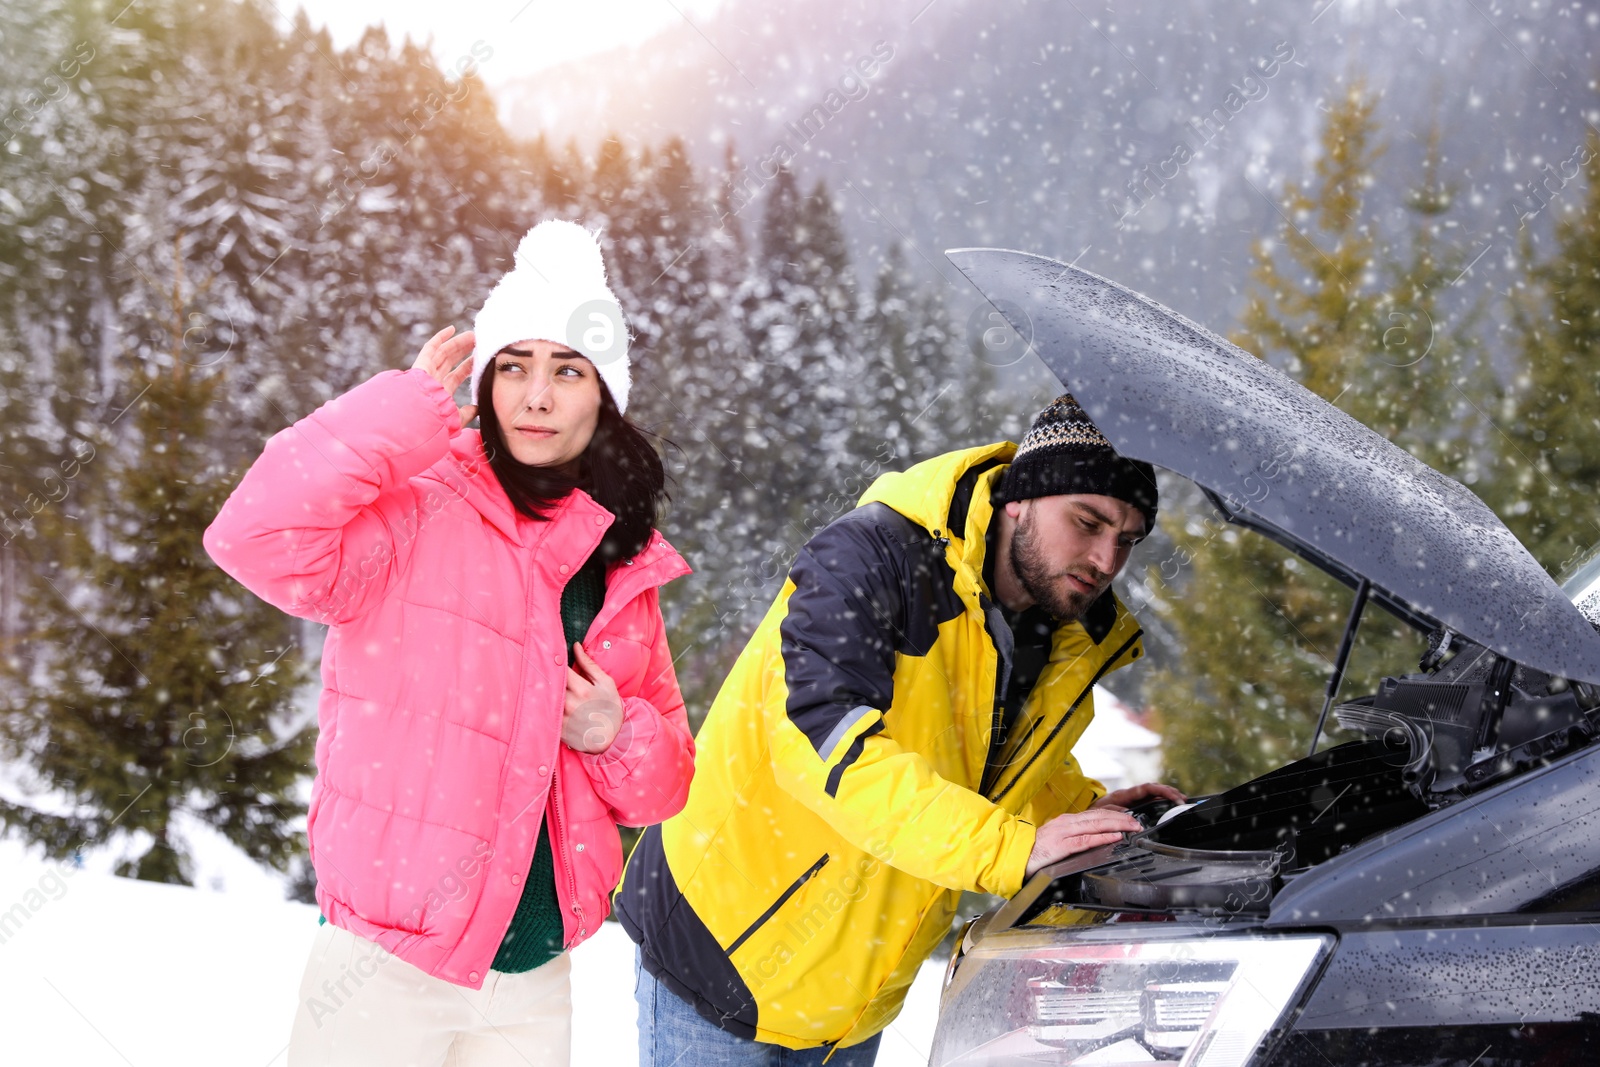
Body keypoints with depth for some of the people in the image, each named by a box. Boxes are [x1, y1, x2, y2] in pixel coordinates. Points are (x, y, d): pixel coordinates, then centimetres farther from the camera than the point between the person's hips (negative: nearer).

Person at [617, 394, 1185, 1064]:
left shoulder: (1076, 643, 0)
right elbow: (820, 737, -37)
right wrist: (1011, 850, -41)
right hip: (727, 950, -6)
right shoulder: (870, 555, -23)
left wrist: (1088, 811, -3)